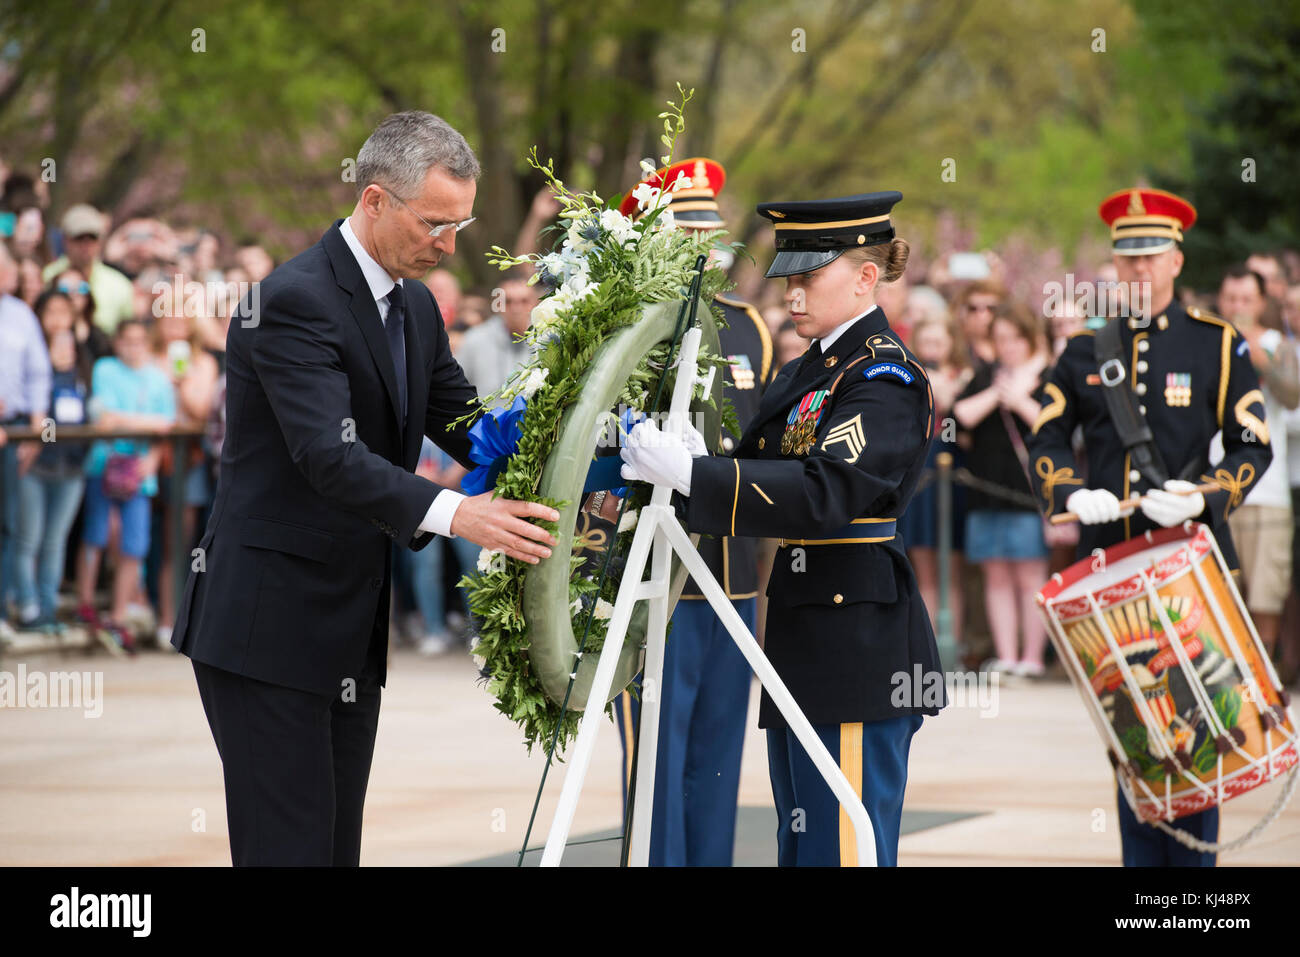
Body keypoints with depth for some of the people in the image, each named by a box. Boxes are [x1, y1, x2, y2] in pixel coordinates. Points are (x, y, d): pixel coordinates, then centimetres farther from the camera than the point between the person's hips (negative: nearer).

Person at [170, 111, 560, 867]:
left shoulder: (416, 307, 12)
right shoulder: (296, 301, -18)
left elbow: (467, 426, 14)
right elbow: (331, 458, -29)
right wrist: (454, 514, -41)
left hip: (350, 631, 9)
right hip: (267, 625, -9)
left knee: (338, 846, 9)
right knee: (288, 846, -10)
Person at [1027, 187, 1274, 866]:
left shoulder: (1218, 345, 3)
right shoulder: (1085, 350, 11)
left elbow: (1254, 446, 0)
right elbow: (1045, 442, 10)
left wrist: (1203, 497, -18)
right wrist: (1071, 496, -10)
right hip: (1109, 563, 3)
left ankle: (1195, 862, 2)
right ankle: (1141, 860, 12)